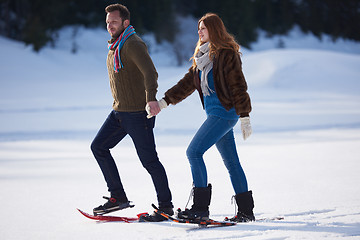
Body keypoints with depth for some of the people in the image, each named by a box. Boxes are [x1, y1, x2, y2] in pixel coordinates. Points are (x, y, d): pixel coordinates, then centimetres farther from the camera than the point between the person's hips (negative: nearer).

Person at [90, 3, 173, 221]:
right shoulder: (115, 46, 16)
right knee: (98, 147, 6)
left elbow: (150, 72, -27)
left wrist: (151, 97, -41)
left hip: (138, 113, -10)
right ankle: (118, 197, 10)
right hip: (119, 112, 10)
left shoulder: (133, 44, -14)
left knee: (149, 160, -6)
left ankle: (166, 206, 4)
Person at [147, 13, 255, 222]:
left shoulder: (227, 54, -10)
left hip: (225, 112, -9)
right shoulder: (203, 56, 16)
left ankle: (201, 207, -13)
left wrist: (245, 117, -14)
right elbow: (188, 83, 17)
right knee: (232, 163, 10)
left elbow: (238, 86, -12)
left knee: (194, 152, -14)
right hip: (215, 113, 9)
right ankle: (246, 211, 14)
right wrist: (165, 101, 10)